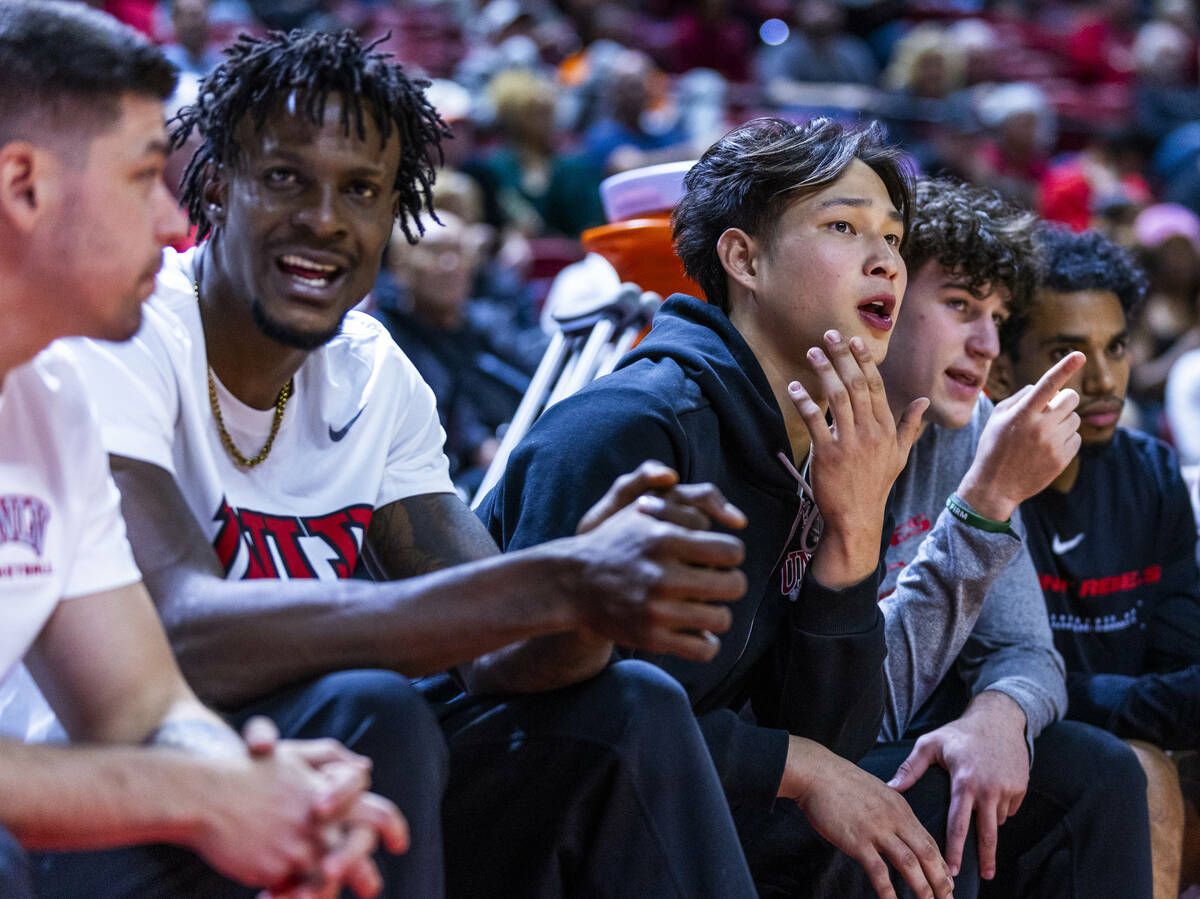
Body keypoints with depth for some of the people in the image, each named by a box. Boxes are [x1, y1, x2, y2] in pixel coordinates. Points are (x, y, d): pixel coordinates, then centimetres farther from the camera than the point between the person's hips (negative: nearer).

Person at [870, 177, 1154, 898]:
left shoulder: (971, 429, 3)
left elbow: (1023, 650, 2)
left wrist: (997, 714, -24)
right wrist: (988, 498, -31)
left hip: (902, 755, 6)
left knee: (1097, 772, -14)